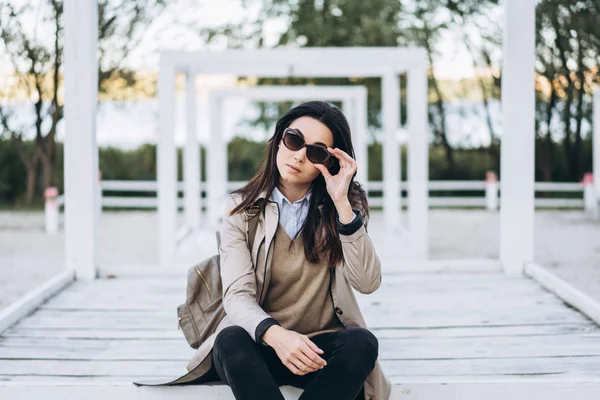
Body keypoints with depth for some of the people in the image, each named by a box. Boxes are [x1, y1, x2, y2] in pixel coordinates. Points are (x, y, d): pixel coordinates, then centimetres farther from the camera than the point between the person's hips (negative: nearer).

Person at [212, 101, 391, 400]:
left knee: (362, 342, -32)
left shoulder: (346, 207, 4)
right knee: (230, 340, -33)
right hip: (262, 347, 0)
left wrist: (341, 203, -17)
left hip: (323, 348, 1)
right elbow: (237, 296, -11)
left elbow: (367, 283, -11)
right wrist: (275, 334, -33)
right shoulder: (242, 209, 1)